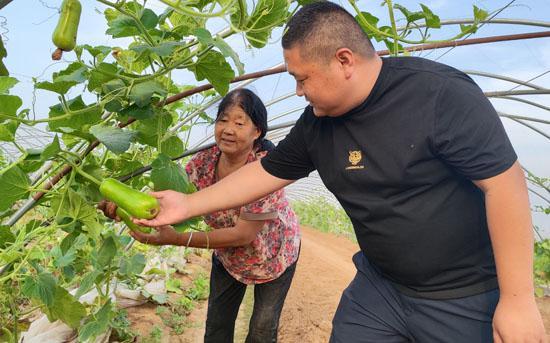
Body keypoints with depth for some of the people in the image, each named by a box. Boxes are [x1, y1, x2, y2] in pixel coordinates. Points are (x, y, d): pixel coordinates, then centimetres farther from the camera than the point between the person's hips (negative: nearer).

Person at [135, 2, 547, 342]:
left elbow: (504, 182, -20)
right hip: (380, 286, 5)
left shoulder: (441, 94, -22)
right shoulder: (315, 124, -4)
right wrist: (188, 205, 4)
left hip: (467, 298, -4)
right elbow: (266, 172, 5)